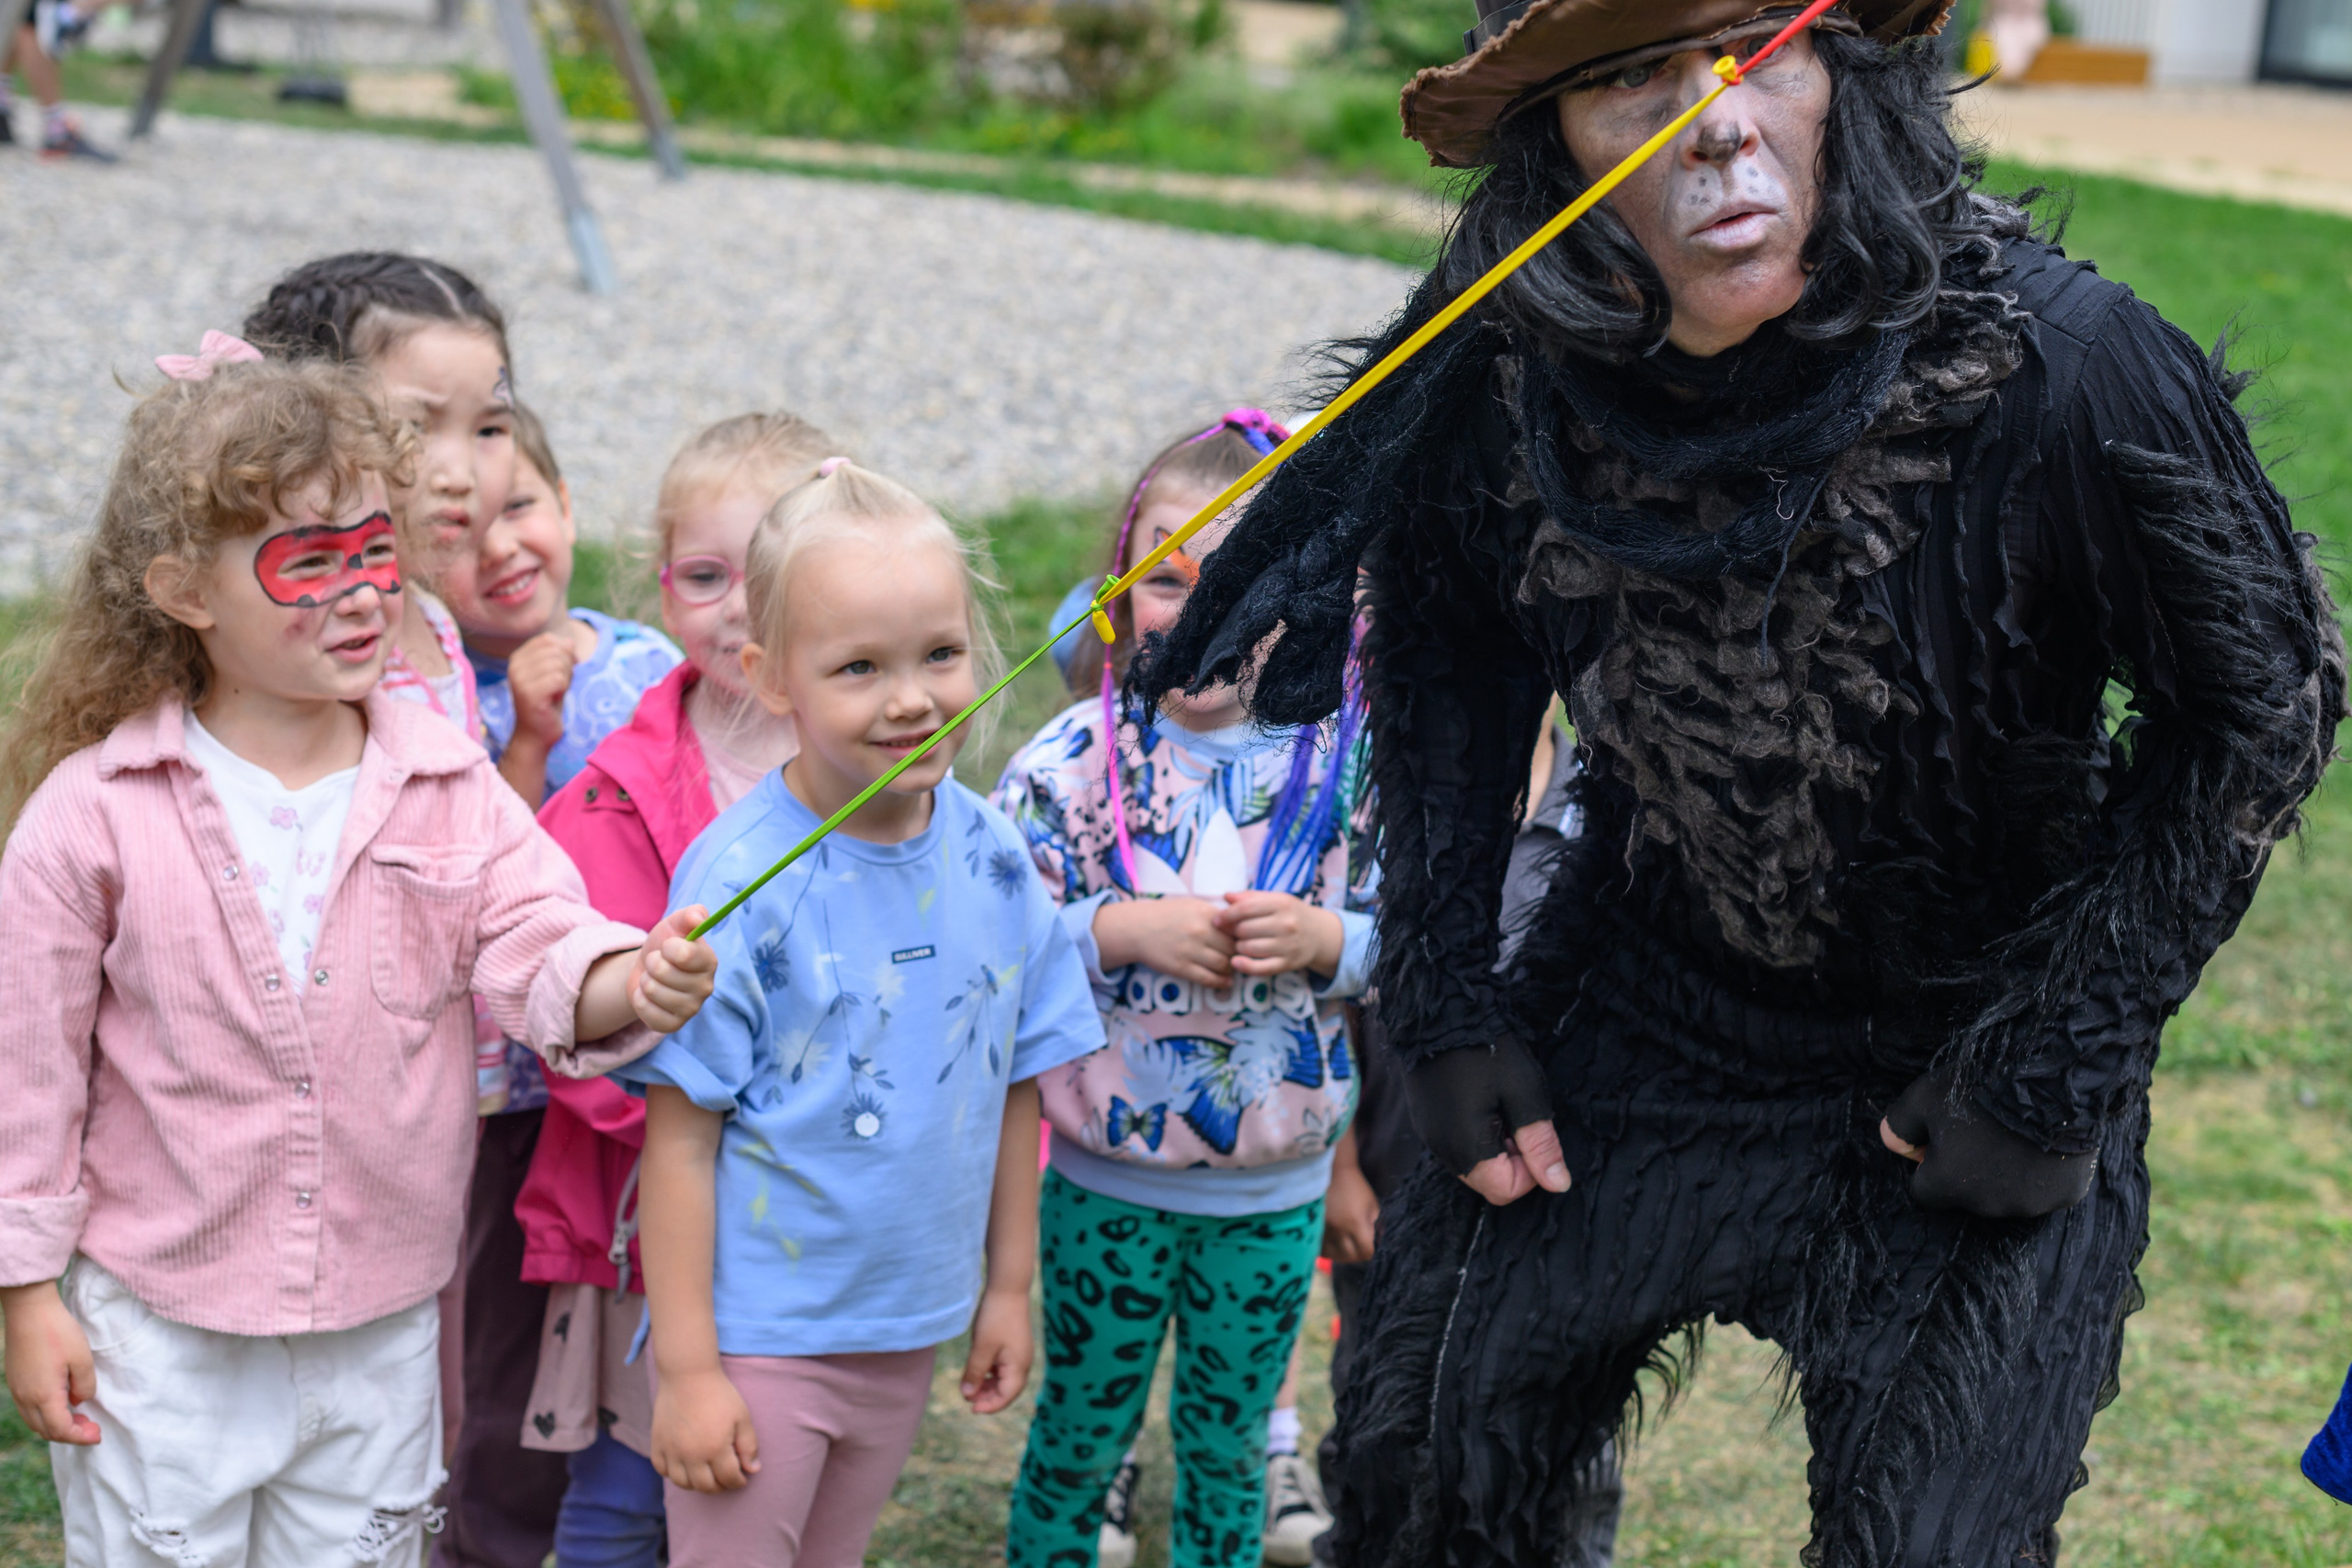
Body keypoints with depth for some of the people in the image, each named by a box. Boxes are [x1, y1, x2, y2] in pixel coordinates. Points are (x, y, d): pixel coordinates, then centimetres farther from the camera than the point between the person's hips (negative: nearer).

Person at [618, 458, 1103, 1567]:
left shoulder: (994, 859, -3)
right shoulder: (743, 880, -18)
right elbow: (681, 1140, -15)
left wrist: (1008, 1285, 12)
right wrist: (687, 1366, -14)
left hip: (907, 1330, 5)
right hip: (757, 1335, -5)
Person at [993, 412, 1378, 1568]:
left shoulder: (1340, 763, -7)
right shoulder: (1073, 760, -11)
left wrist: (1323, 939, -22)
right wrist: (1123, 930, -25)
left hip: (1277, 1194, 1)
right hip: (1107, 1180, -1)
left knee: (1228, 1446, 18)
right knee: (1079, 1435, 15)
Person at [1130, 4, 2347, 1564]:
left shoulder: (2059, 366, -30)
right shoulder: (1496, 375, -19)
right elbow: (1443, 653, 3)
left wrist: (2054, 1074, -14)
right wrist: (1446, 1005, 0)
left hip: (1966, 1048, -3)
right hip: (1645, 1003, 3)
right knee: (1429, 1441, 13)